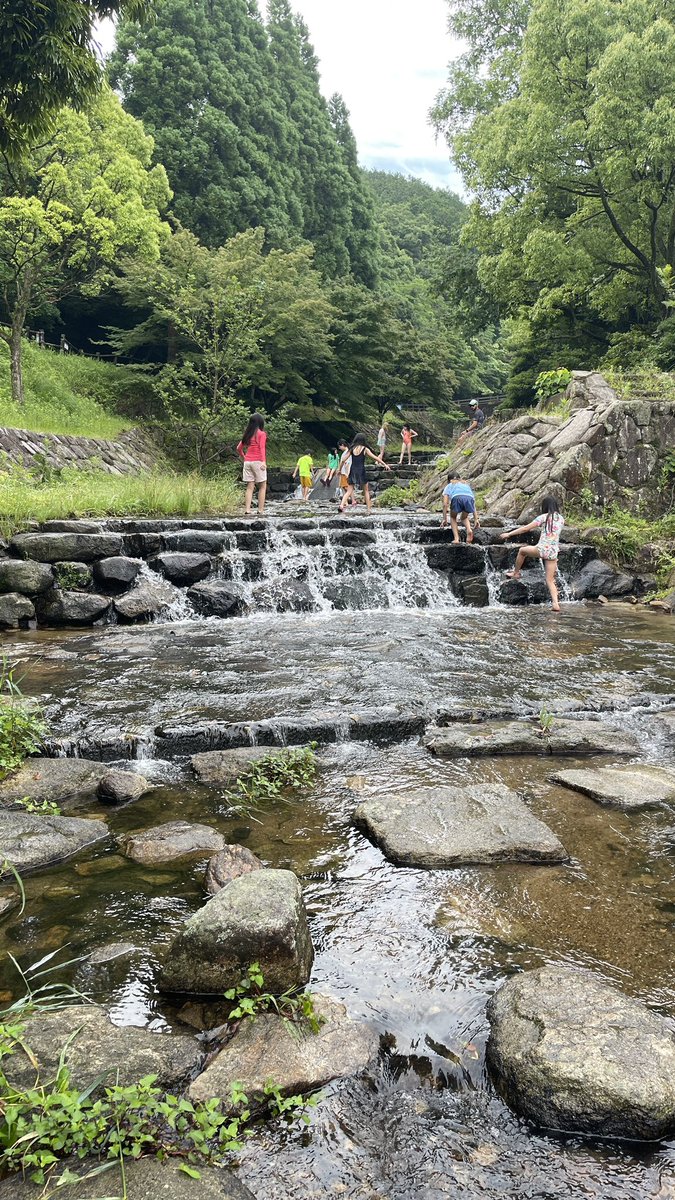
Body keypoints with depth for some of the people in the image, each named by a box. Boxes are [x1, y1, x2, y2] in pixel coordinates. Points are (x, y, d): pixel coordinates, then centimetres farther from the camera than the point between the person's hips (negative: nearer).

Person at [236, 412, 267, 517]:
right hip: (258, 461, -5)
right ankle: (261, 511, -2)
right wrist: (263, 461, -21)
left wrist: (243, 458, 27)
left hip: (247, 462, 5)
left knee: (250, 487, 5)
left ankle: (247, 510, -3)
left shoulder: (247, 434, 13)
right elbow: (262, 448, -14)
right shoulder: (261, 434, -3)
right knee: (262, 487, 3)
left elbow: (239, 448, 16)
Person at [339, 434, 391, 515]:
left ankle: (342, 505, -17)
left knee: (349, 491, 3)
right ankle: (369, 508, 13)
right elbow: (375, 458, -4)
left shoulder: (352, 449, 6)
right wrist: (385, 464, -1)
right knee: (366, 490, 14)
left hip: (353, 471, 2)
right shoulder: (365, 449, -1)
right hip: (361, 471, -2)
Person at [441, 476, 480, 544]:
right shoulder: (466, 484, 44)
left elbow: (445, 504, 23)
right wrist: (476, 519, 35)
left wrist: (444, 519, 24)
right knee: (464, 518, 31)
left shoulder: (449, 486, 36)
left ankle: (456, 538, 10)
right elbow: (473, 504, 38)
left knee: (453, 517, 27)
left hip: (457, 497, -2)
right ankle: (469, 530, 0)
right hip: (469, 498, 3)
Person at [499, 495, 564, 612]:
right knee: (550, 580, 7)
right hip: (553, 552, 4)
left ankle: (515, 573, 35)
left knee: (522, 550, 27)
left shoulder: (543, 517, -3)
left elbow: (525, 529, -4)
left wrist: (509, 534, 2)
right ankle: (555, 603, -11)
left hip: (541, 549, -4)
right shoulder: (561, 518, 12)